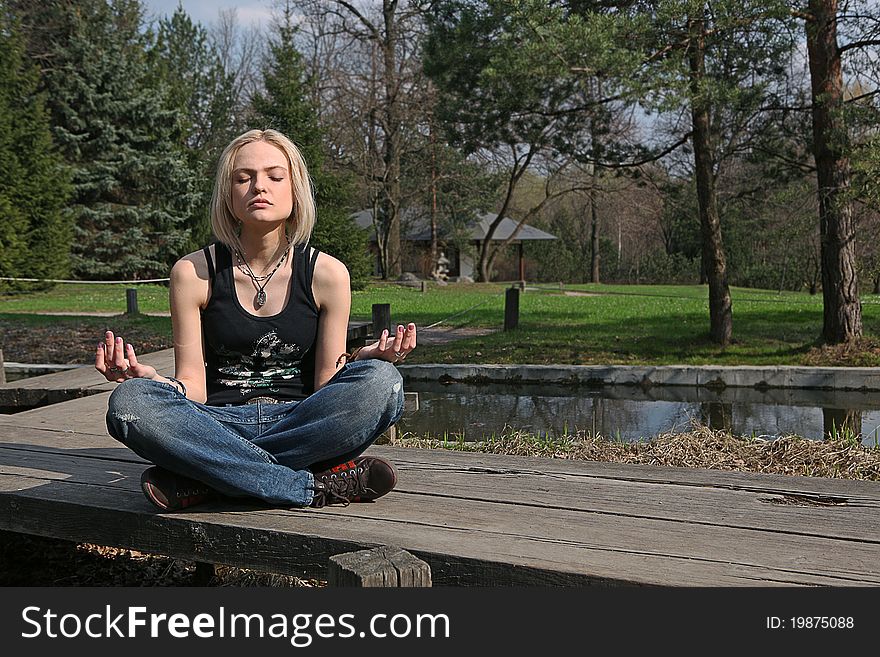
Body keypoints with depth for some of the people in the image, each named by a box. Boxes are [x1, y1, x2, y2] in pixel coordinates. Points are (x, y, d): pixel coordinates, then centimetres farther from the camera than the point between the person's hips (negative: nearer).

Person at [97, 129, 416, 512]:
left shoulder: (326, 273, 2)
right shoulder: (193, 273, 2)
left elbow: (326, 387, 4)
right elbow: (192, 386, 1)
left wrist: (361, 360, -17)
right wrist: (150, 378, -20)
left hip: (299, 422, 1)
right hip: (220, 427, -1)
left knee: (382, 382, -30)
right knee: (129, 402, -30)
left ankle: (200, 483, -25)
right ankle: (316, 486, -29)